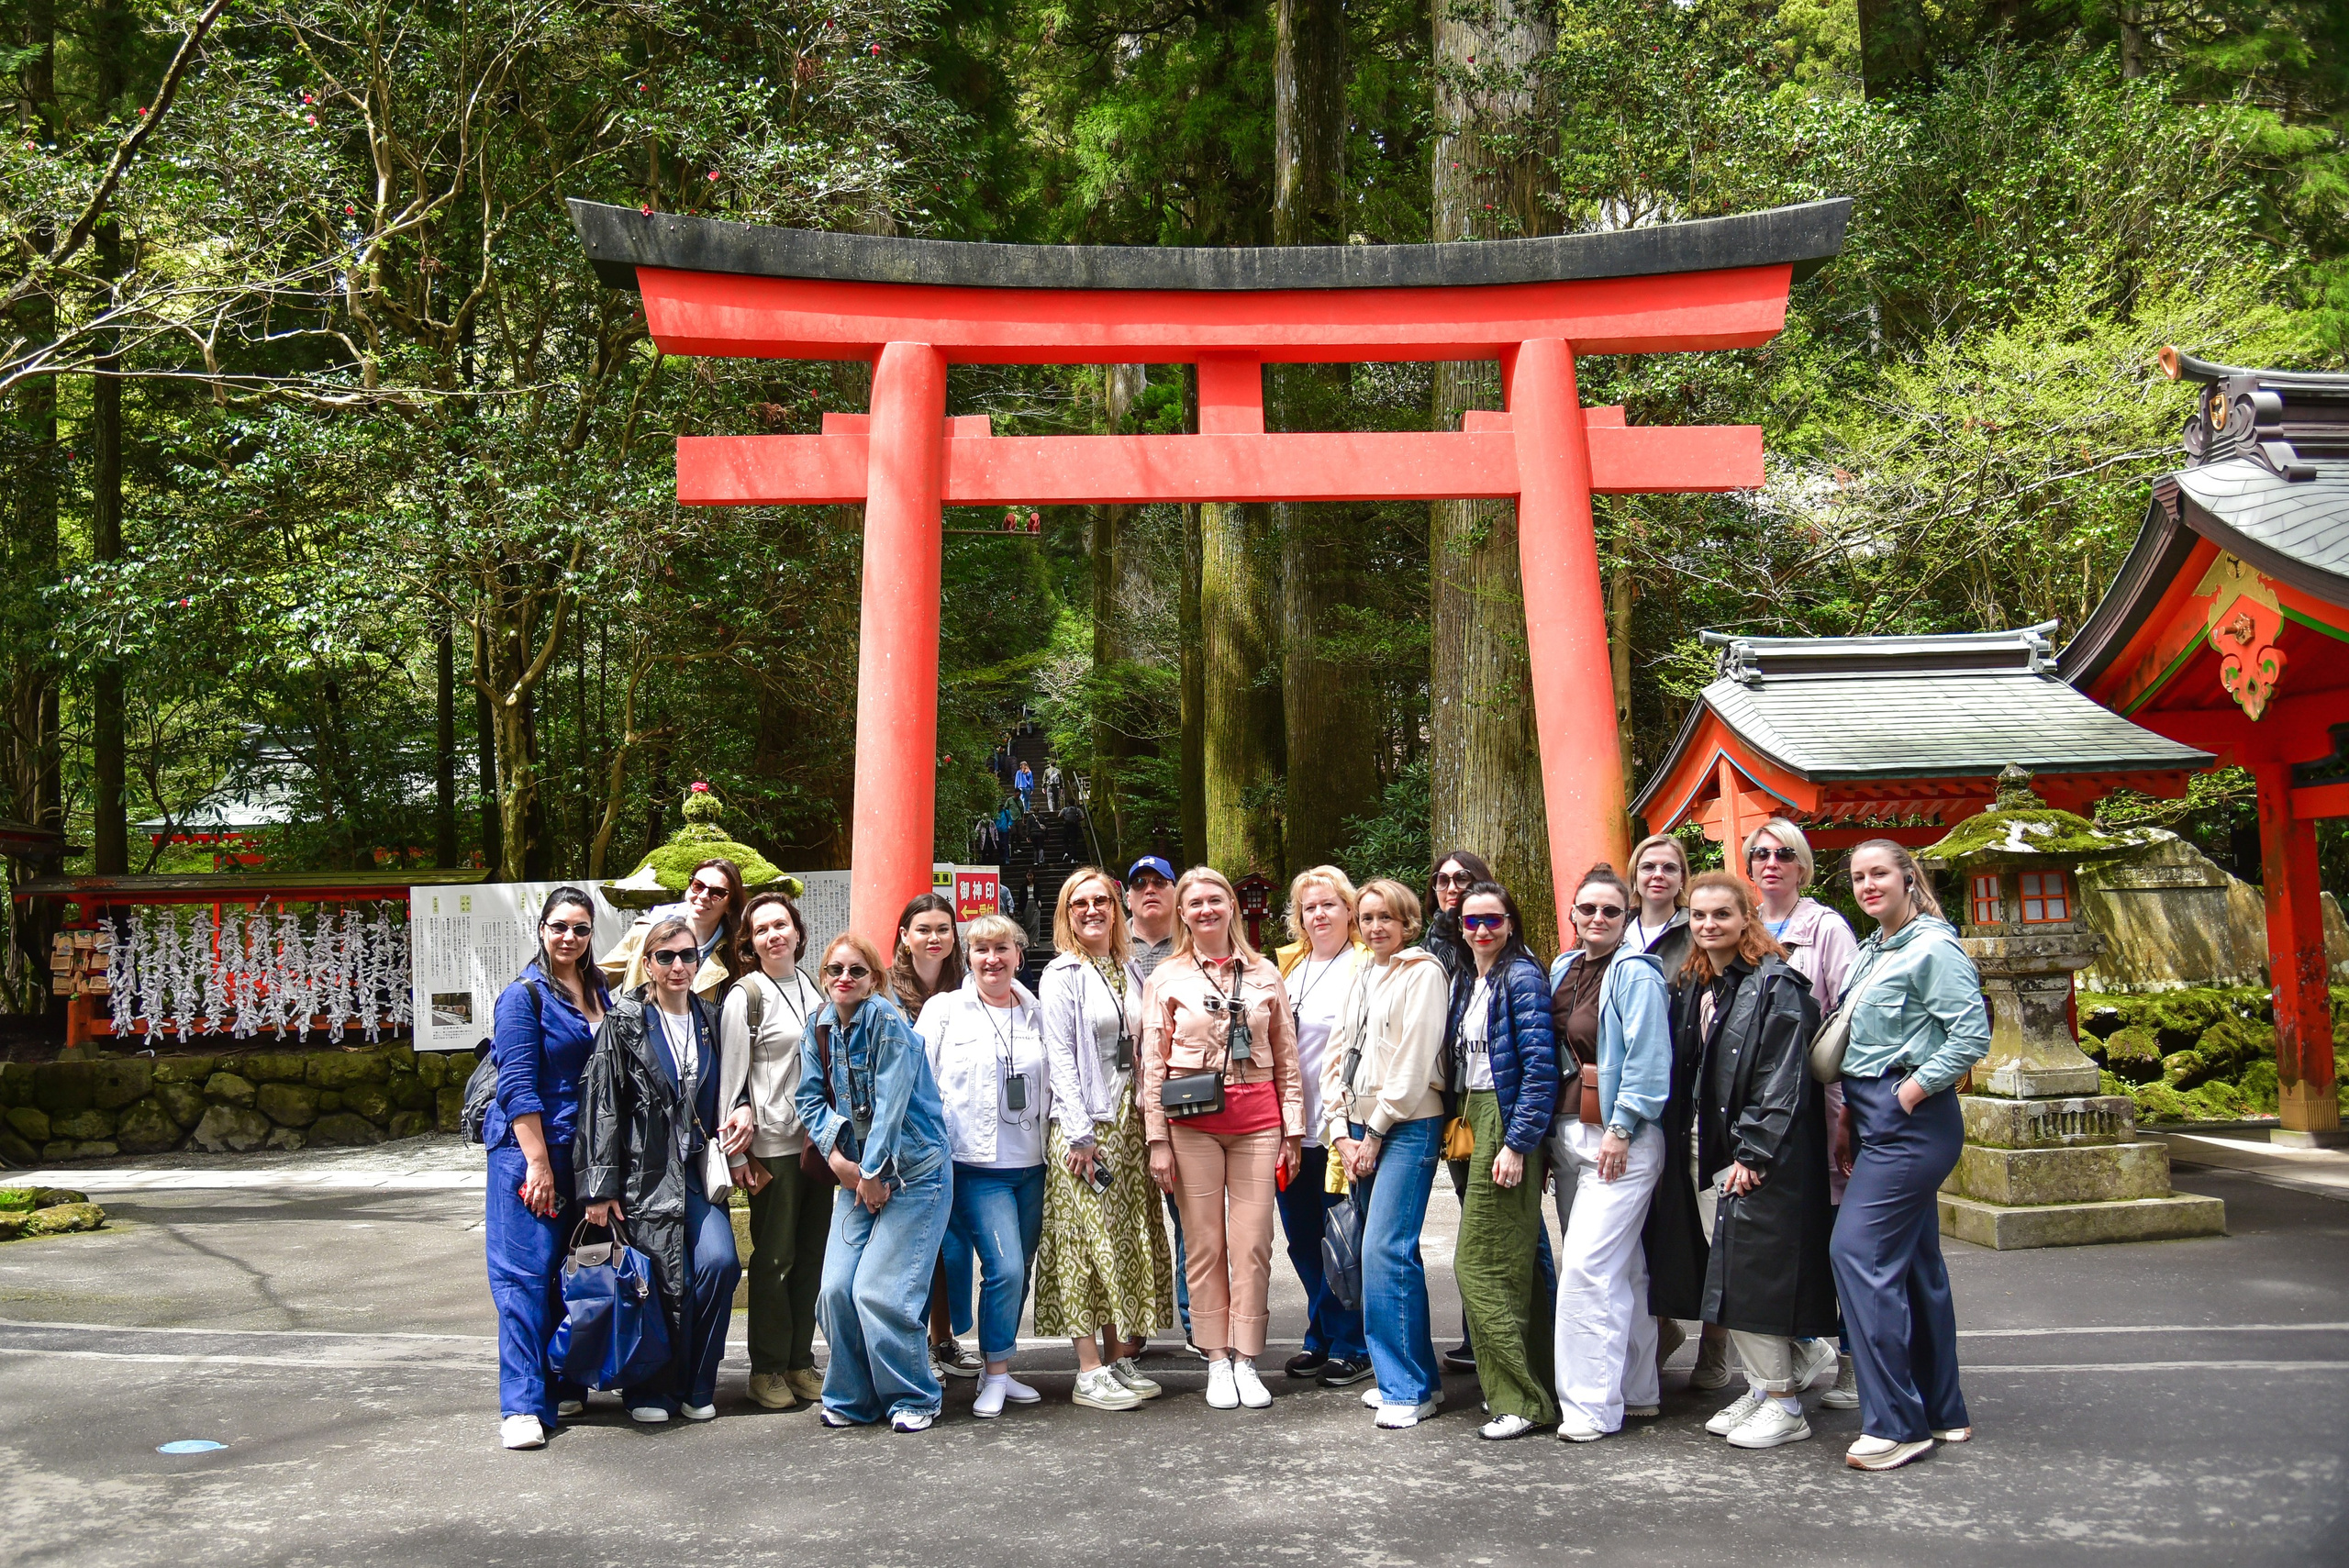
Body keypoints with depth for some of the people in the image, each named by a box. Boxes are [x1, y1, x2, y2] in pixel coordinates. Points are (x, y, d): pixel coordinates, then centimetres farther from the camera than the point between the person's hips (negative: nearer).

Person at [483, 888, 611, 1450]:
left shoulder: (599, 993, 12)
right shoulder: (524, 995, -7)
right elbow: (518, 1085, -12)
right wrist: (538, 1163, -17)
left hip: (587, 1151, 6)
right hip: (530, 1149, -6)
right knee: (527, 1275, -6)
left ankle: (564, 1386, 21)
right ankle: (523, 1405, -5)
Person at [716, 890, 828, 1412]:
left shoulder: (816, 990, 13)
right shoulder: (744, 996, -5)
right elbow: (731, 1079, -8)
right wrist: (738, 1155, -12)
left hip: (818, 1140, 5)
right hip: (772, 1147, -5)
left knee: (812, 1255, 9)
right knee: (774, 1258, 1)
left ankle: (801, 1361, 20)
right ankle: (768, 1368, 13)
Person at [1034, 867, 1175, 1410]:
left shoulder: (1131, 971, 14)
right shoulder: (1062, 975, -4)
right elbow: (1060, 1057, -10)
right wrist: (1080, 1135, -16)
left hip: (1129, 1125, 6)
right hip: (1083, 1126, -6)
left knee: (1129, 1242, 7)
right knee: (1085, 1243, -5)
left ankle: (1120, 1359, 15)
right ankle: (1089, 1371, -2)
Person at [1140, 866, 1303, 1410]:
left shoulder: (1265, 973, 9)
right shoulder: (1167, 978, 5)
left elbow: (1286, 1059, 11)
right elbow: (1153, 1066, 4)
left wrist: (1293, 1130, 5)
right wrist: (1158, 1141, -2)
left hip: (1257, 1119, 1)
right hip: (1191, 1123, -1)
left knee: (1253, 1245, 0)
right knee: (1205, 1246, 2)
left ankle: (1246, 1361, 10)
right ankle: (1217, 1361, 12)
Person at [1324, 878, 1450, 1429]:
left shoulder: (1422, 972, -6)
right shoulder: (1359, 977, 17)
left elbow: (1414, 1062, -12)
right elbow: (1338, 1053, 15)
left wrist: (1375, 1134, -9)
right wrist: (1341, 1131, 4)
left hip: (1406, 1126, -7)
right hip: (1360, 1129, 7)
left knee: (1385, 1251, -13)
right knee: (1389, 1253, 9)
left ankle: (1409, 1388, -6)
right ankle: (1418, 1377, 18)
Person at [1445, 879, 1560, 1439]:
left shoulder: (1522, 978, -12)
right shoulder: (1465, 981, 15)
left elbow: (1541, 1068, -17)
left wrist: (1517, 1142, -21)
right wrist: (1462, 1124, 13)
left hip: (1509, 1123, -9)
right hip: (1477, 1119, 9)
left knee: (1480, 1265, -8)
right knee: (1514, 1264, 13)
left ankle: (1520, 1399, -1)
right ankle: (1538, 1384, 21)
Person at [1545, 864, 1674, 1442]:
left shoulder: (1635, 973, -9)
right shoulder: (1562, 969, 14)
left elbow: (1647, 1058, -15)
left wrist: (1621, 1128, -17)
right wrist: (1550, 1129, 16)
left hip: (1619, 1137, -8)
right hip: (1569, 1133, 8)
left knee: (1587, 1266, -11)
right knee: (1620, 1266, 14)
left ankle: (1592, 1404, -4)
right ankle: (1637, 1389, 23)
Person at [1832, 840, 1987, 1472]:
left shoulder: (1932, 948, -11)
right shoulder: (1870, 953, 15)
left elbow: (1972, 1036, -19)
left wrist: (1907, 1094, -16)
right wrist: (1848, 1110, 12)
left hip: (1911, 1119, -9)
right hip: (1877, 1120, 9)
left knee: (1859, 1251, -14)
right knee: (1914, 1262, 12)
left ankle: (1895, 1423, -9)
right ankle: (1941, 1411, 21)